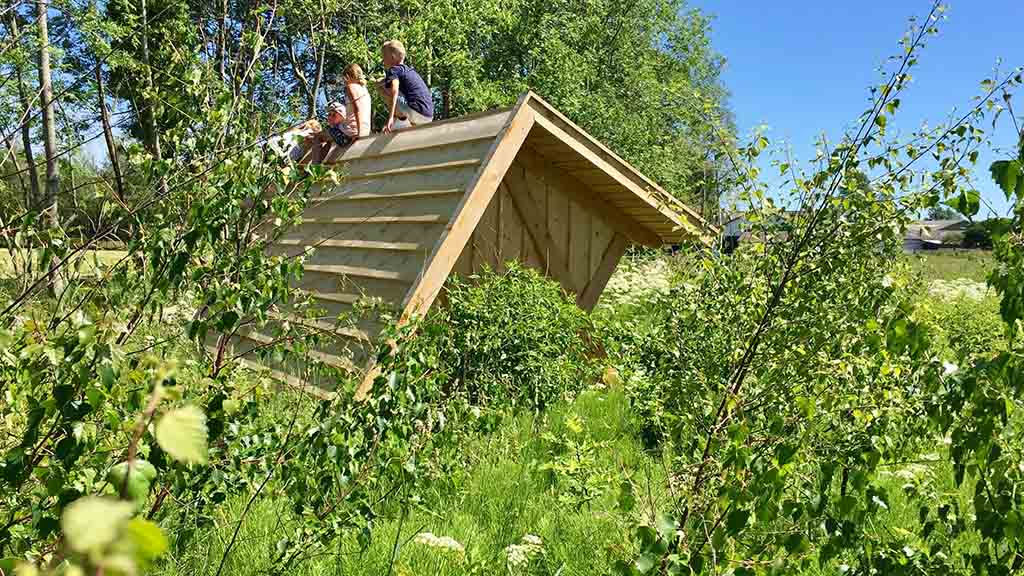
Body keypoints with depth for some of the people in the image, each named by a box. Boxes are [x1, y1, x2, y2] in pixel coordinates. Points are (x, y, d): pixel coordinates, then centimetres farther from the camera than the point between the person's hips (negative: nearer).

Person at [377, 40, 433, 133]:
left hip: (416, 111, -8)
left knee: (381, 87, -5)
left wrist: (390, 117, -29)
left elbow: (394, 90, -21)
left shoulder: (394, 70, -1)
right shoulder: (410, 70, 26)